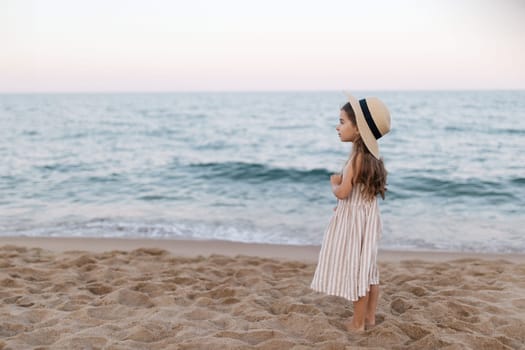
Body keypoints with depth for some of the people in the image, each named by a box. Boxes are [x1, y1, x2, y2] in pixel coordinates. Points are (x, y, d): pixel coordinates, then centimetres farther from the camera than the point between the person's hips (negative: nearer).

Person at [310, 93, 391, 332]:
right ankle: (370, 317, 26)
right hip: (367, 216, 9)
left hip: (354, 219, -9)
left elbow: (342, 192, -23)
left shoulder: (358, 156, -22)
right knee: (367, 268, 16)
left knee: (356, 269, 1)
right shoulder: (370, 155, 7)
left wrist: (334, 183, -4)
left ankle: (358, 323, 11)